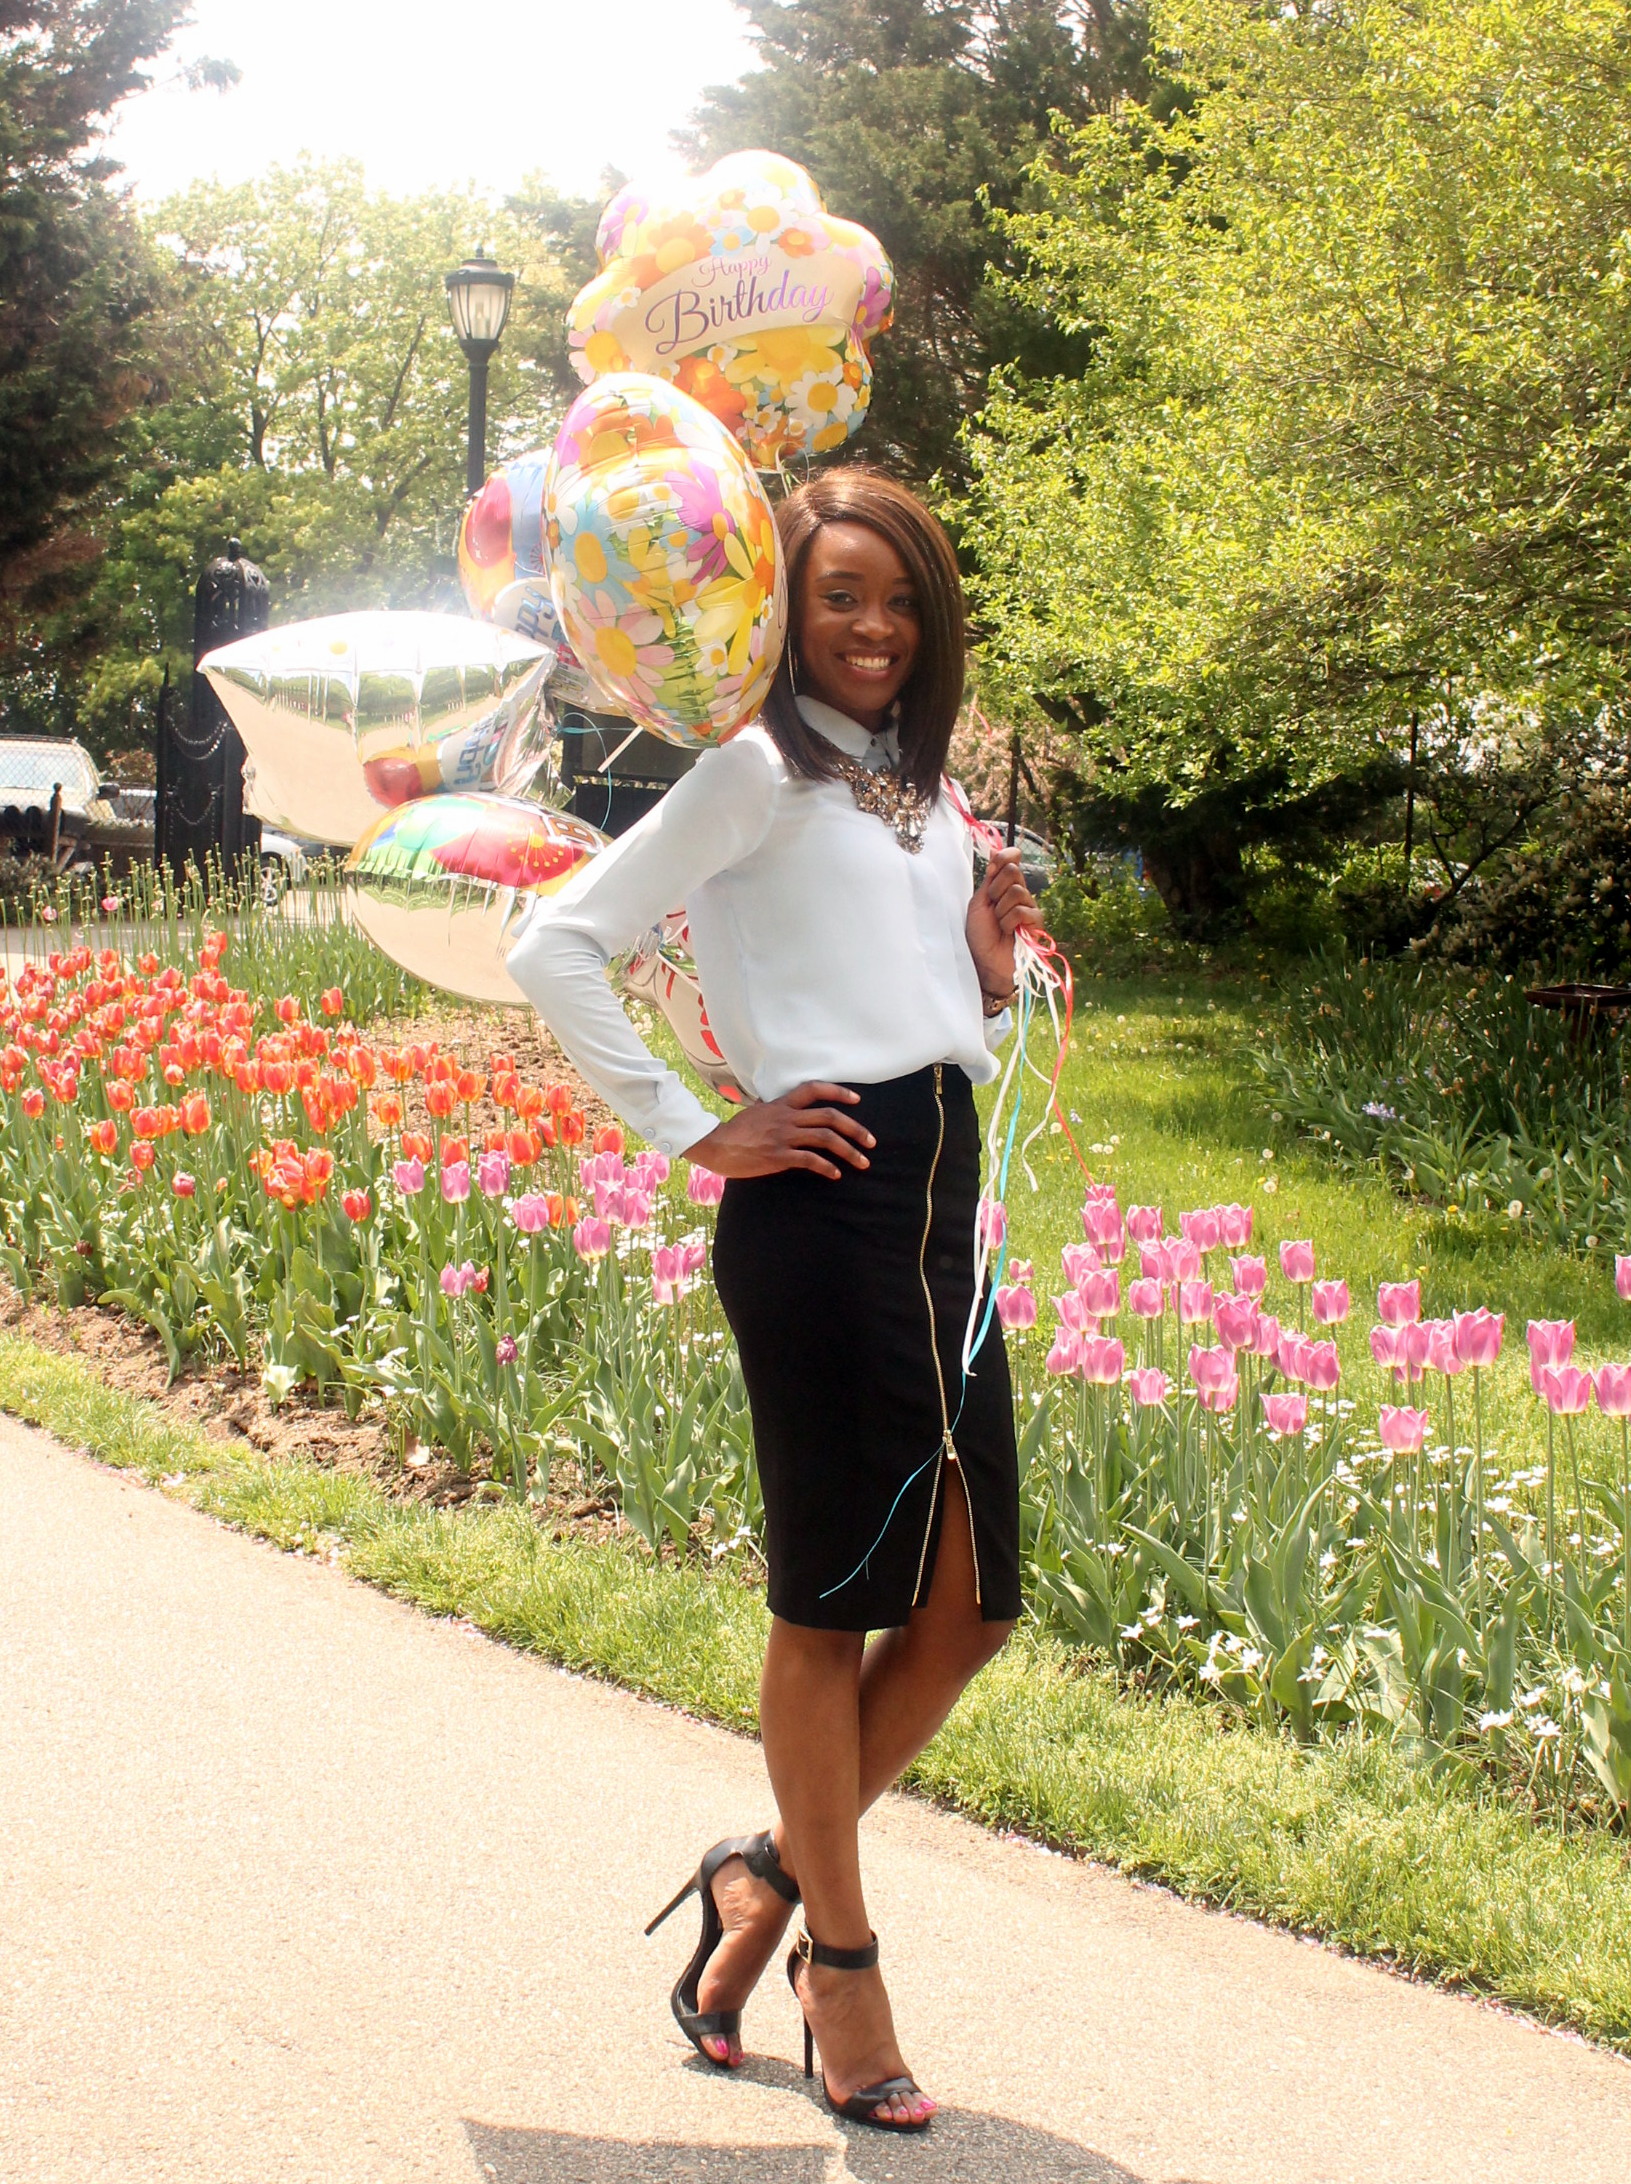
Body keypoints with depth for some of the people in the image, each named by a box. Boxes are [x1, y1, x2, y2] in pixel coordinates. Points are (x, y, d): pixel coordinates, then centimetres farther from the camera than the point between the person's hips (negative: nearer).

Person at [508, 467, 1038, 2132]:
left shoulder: (932, 803, 19)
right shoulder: (757, 774, -3)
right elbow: (553, 950, -9)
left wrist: (995, 980, 3)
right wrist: (692, 1133, -9)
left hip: (943, 1205, 8)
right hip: (819, 1203, -8)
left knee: (968, 1600, 8)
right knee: (835, 1598, 1)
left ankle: (774, 1873, 26)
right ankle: (837, 1951, 15)